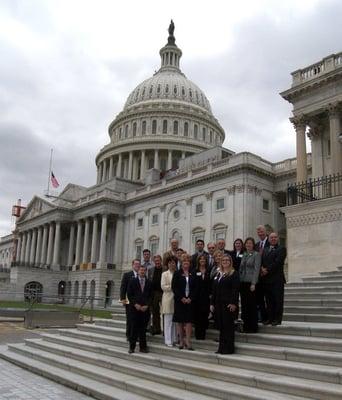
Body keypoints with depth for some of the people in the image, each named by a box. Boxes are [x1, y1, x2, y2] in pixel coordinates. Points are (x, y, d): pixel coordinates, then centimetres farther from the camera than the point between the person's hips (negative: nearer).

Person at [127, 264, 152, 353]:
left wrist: (146, 305, -5)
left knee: (143, 328, 4)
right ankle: (132, 347, 10)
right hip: (135, 308, -2)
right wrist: (135, 304, -9)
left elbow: (150, 296, 8)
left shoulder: (149, 283, 9)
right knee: (134, 328, 1)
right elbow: (129, 295, 0)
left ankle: (143, 347, 13)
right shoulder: (132, 281, 4)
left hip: (145, 308, 2)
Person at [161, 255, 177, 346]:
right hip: (168, 299, -2)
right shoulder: (165, 274, 4)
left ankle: (174, 339, 17)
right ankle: (168, 340, 7)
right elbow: (163, 287, -5)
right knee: (168, 321, 0)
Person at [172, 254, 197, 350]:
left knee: (189, 321, -2)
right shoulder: (177, 273, 2)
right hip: (179, 300, -1)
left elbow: (195, 288, 4)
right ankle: (181, 341, 14)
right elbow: (174, 287, -3)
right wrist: (181, 298, -11)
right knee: (180, 321, 4)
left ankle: (188, 342, 2)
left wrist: (190, 298, -9)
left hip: (190, 301, 1)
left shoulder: (192, 274, 7)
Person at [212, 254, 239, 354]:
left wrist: (234, 303, -19)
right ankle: (221, 348, 17)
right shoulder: (219, 274, 17)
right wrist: (213, 303, 14)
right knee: (221, 326, 9)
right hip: (219, 303, 7)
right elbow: (216, 289, 17)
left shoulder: (234, 273, -4)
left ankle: (229, 349, 6)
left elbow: (235, 289, -12)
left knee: (228, 326, -2)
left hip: (228, 304, -7)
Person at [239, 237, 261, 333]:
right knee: (244, 304, 8)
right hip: (242, 282, 6)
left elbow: (256, 269, -11)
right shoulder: (244, 255, 15)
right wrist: (239, 281, 9)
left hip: (250, 282, -6)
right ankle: (246, 326, 16)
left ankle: (253, 327, 5)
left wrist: (253, 283, -17)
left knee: (252, 305, -3)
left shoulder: (256, 254, -4)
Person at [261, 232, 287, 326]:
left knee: (278, 300, 0)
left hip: (277, 279, -5)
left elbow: (277, 262, -12)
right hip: (266, 279, 6)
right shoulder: (265, 250, 19)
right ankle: (270, 318, 16)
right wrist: (262, 269, -9)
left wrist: (267, 270, -14)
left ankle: (277, 319, 6)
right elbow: (261, 261, 11)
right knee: (269, 300, 9)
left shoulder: (281, 249, -1)